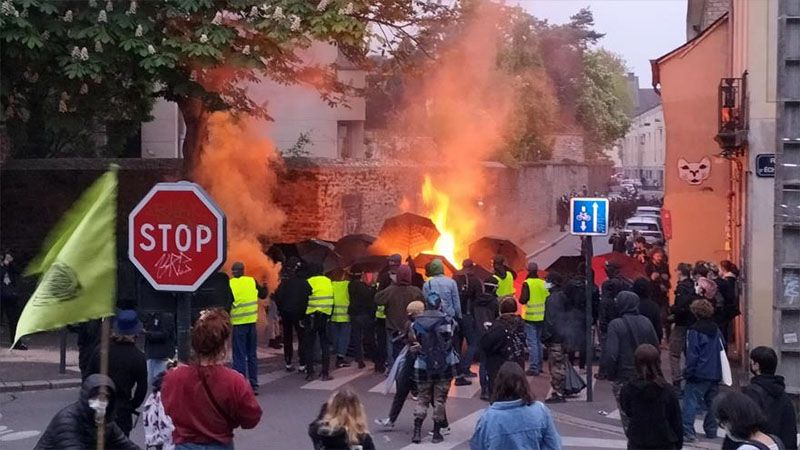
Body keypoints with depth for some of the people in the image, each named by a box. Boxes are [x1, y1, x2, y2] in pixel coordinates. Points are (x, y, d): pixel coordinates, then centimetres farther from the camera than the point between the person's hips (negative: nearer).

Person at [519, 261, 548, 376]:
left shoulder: (527, 283, -12)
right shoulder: (543, 283, 2)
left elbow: (523, 300, -18)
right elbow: (548, 298, 6)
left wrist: (520, 299, 3)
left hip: (530, 318, -5)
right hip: (541, 317, 5)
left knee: (532, 343, -3)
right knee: (539, 341, 17)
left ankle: (533, 368, -6)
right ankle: (539, 366, 23)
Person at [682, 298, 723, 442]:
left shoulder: (694, 331, -11)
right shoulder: (716, 330, 10)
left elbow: (692, 355, -12)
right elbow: (722, 349, 18)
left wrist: (688, 372, -6)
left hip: (699, 373, -7)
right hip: (715, 374, 7)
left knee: (691, 402, -8)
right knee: (712, 403, 15)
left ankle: (687, 432, -17)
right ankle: (711, 430, 19)